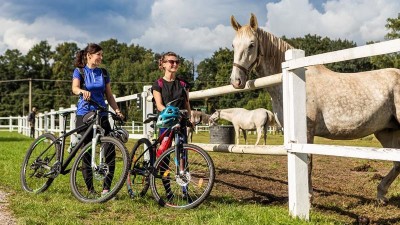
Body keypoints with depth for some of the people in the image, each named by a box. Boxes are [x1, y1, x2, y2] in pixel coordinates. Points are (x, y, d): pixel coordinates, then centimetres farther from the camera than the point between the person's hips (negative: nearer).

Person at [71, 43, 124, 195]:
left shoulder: (103, 73, 12)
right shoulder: (79, 71, 3)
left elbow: (109, 95, 12)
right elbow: (74, 88, -15)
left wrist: (117, 110, -4)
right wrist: (83, 91, -38)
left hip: (101, 115, 3)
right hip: (84, 114, -3)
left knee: (110, 151, -9)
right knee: (86, 152, -2)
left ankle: (106, 188, -3)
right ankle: (90, 189, 7)